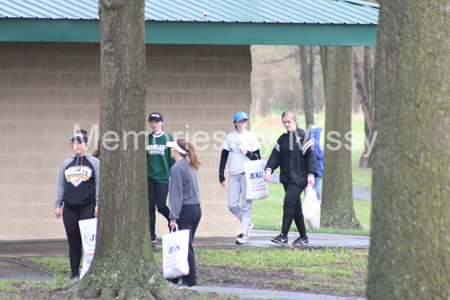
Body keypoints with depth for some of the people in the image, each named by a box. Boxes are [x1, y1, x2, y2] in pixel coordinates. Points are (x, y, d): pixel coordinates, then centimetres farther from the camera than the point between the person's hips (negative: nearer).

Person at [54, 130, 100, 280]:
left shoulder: (94, 163, 6)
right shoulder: (67, 164, 17)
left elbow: (99, 184, 2)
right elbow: (61, 186, 19)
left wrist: (98, 204, -7)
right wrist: (58, 205, 12)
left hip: (88, 208, -4)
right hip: (70, 209, 4)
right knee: (73, 242, 4)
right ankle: (75, 271, 9)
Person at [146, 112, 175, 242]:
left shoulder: (168, 139, -1)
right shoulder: (147, 139, 8)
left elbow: (173, 158, 0)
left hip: (163, 177, -3)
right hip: (149, 177, 3)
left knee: (161, 206, -7)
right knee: (150, 206, 0)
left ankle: (172, 222, 22)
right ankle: (152, 234, 6)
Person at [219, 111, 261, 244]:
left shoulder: (251, 136, 2)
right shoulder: (230, 137, 9)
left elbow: (257, 157, 3)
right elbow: (224, 156, 13)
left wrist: (248, 153, -17)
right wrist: (221, 175, 9)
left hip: (247, 174, -3)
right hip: (234, 174, 3)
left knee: (246, 204, -4)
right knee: (232, 205, -3)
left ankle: (243, 233, 0)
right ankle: (247, 224, 19)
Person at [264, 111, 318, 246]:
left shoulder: (303, 137, -5)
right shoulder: (282, 139, 12)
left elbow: (310, 155, -6)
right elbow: (275, 155, 9)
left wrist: (311, 174, -12)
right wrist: (269, 169, -7)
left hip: (299, 178, -7)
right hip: (286, 178, 7)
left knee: (289, 202, -17)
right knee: (295, 206, 9)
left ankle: (283, 235, -17)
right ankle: (303, 237, 16)